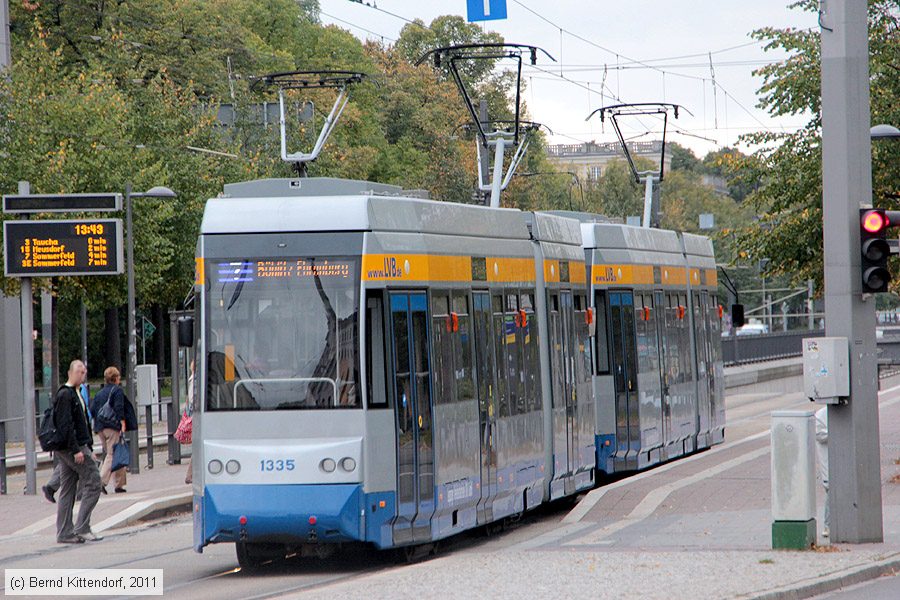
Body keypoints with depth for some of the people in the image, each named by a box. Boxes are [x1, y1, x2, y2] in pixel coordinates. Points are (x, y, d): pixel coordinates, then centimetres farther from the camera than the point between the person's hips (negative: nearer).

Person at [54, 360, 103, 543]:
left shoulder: (74, 394, 19)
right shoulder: (65, 395, -13)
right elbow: (65, 425, -20)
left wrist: (88, 449, 23)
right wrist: (76, 450, -23)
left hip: (66, 451, 10)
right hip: (73, 447, -10)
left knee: (67, 491, 9)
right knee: (93, 482, -8)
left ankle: (64, 533, 10)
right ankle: (82, 527, -9)